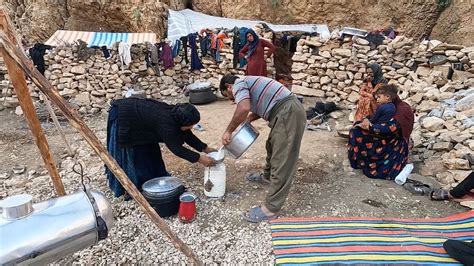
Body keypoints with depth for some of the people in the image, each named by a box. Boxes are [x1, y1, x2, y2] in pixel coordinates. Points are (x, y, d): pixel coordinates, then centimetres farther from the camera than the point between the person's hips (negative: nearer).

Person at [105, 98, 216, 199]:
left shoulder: (175, 114, -9)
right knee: (125, 155, 0)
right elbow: (175, 147, -29)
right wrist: (199, 158, -26)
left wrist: (206, 148, 1)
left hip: (134, 114, 9)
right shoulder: (165, 122, -34)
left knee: (146, 149, 13)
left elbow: (187, 135, 3)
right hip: (121, 116, -9)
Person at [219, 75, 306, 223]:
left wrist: (229, 131, -12)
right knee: (272, 145, 27)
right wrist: (247, 120, 20)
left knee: (282, 161, -6)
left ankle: (270, 209, 2)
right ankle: (267, 176, 51)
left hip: (288, 114, -10)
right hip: (288, 111, 10)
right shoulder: (248, 83, 26)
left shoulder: (238, 84, -3)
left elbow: (244, 108, -22)